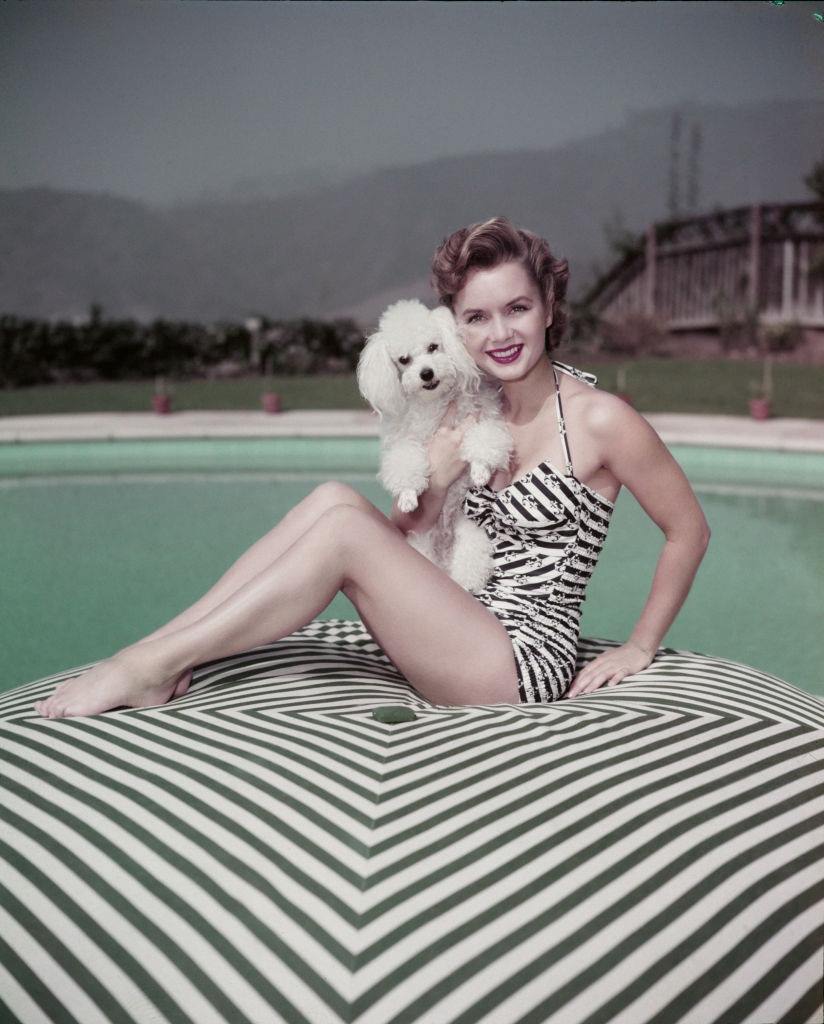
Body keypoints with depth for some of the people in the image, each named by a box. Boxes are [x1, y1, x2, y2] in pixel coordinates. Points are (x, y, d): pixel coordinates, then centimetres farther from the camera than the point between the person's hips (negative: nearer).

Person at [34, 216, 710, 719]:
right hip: (465, 633, 6)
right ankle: (162, 654, -13)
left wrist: (640, 647, -1)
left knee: (344, 528, -21)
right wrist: (434, 486, -12)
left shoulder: (598, 419, -10)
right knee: (335, 498, -12)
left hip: (525, 664, -6)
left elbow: (691, 531, -2)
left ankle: (153, 666, -14)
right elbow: (412, 540, 8)